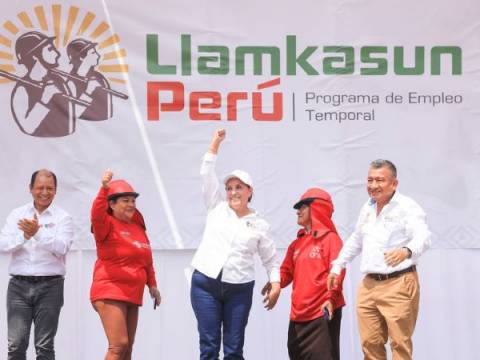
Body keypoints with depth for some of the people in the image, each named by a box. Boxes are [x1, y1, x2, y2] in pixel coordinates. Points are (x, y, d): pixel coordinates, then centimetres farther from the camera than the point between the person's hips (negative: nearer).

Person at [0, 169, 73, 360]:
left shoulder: (63, 218, 4)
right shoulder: (17, 214, 11)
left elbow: (61, 247, -12)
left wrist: (38, 233, -25)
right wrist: (24, 236, -18)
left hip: (49, 286, -2)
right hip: (19, 285, 2)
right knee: (16, 344, -3)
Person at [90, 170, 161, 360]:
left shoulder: (137, 227, 16)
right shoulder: (107, 224, -6)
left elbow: (147, 259, 24)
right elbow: (97, 215, -29)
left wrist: (152, 284, 22)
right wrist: (104, 189, -42)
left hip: (132, 294, 8)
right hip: (110, 293, -8)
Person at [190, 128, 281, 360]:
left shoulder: (260, 225, 7)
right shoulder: (217, 208, 10)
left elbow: (270, 259, 12)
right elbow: (207, 173, 6)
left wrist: (276, 285, -1)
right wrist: (216, 142, 3)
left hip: (239, 290, 0)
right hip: (205, 284, 0)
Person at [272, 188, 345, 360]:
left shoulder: (330, 238, -4)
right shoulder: (296, 244, 17)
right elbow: (287, 271, 15)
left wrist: (331, 298, -22)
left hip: (323, 312, -7)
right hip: (298, 313, 7)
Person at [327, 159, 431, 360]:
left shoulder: (407, 207, -10)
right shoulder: (367, 208, 14)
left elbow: (423, 237, -26)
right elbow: (355, 241, 28)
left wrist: (407, 251, -46)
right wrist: (337, 266, 27)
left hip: (398, 284, -7)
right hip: (369, 285, 7)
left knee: (400, 343, -6)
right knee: (370, 343, 9)